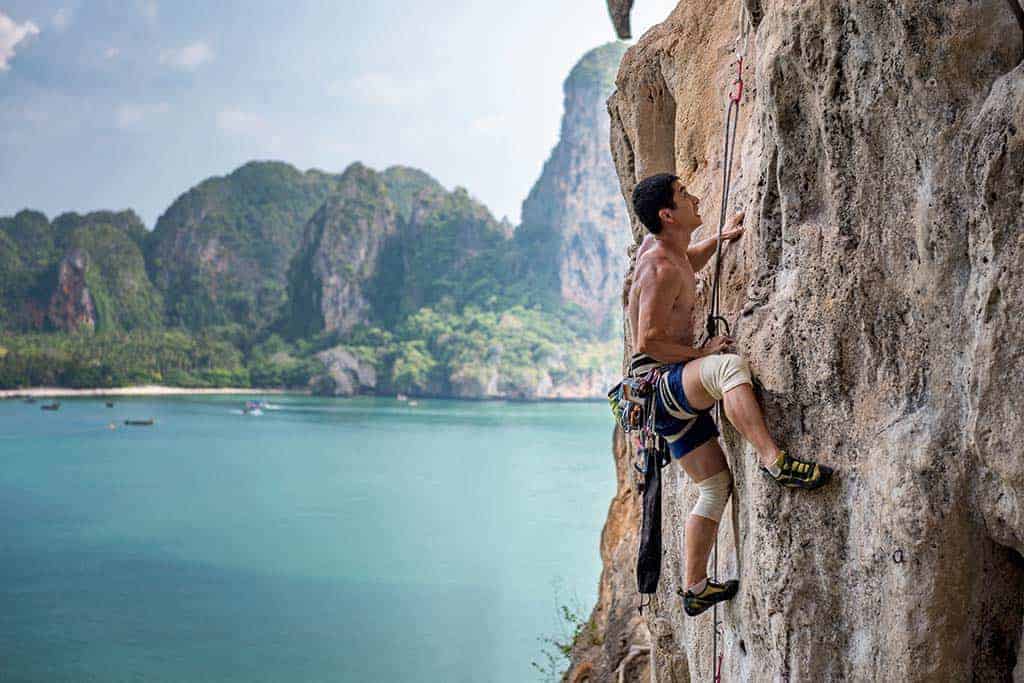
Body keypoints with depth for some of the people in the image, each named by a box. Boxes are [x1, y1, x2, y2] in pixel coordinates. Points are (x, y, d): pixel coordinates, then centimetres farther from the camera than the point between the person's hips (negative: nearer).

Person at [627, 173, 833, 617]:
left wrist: (719, 239, 27)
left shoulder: (658, 246, 13)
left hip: (674, 392, 11)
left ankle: (695, 589, 20)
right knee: (729, 365, -39)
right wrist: (701, 353, -12)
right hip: (657, 382, -11)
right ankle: (773, 461, -46)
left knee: (716, 484, 12)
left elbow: (686, 265, 39)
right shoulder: (661, 268, -16)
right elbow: (649, 341, -21)